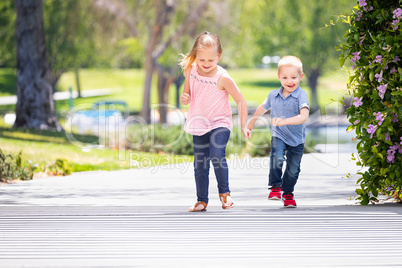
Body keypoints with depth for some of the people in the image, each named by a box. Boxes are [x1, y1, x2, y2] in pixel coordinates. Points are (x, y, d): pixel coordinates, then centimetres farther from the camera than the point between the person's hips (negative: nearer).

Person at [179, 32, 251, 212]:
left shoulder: (223, 78, -18)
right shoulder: (191, 70, -4)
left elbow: (240, 101, -10)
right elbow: (187, 93, 11)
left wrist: (243, 126, -12)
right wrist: (184, 98, -14)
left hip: (220, 123, -5)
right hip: (199, 125, 5)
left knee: (217, 154, -25)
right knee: (199, 165, 6)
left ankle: (224, 192, -6)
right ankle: (201, 200, 19)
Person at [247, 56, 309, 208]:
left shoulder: (301, 96, -18)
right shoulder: (273, 95, -3)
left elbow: (304, 117, -32)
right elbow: (262, 109, 19)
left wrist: (283, 121, -43)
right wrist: (251, 123, 33)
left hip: (297, 138, -1)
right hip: (278, 135, 1)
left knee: (293, 168, 9)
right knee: (277, 158, -26)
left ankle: (288, 193, 33)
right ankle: (275, 187, -8)